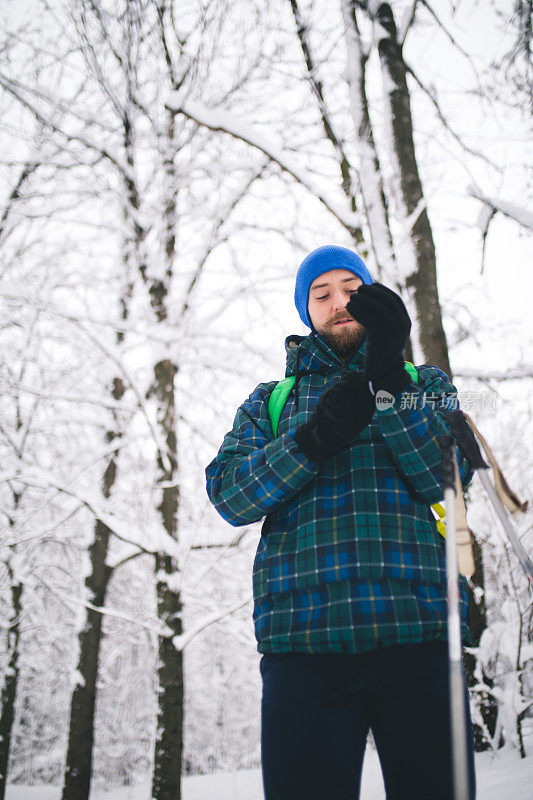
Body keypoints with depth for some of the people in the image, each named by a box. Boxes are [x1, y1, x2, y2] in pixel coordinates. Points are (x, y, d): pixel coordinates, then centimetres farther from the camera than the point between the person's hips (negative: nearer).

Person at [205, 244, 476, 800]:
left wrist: (387, 383, -12)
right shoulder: (272, 399, 19)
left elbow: (447, 478, 0)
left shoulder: (426, 384, 19)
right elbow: (229, 495, 3)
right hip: (303, 635, 0)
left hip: (418, 629, 0)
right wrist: (315, 438, -12)